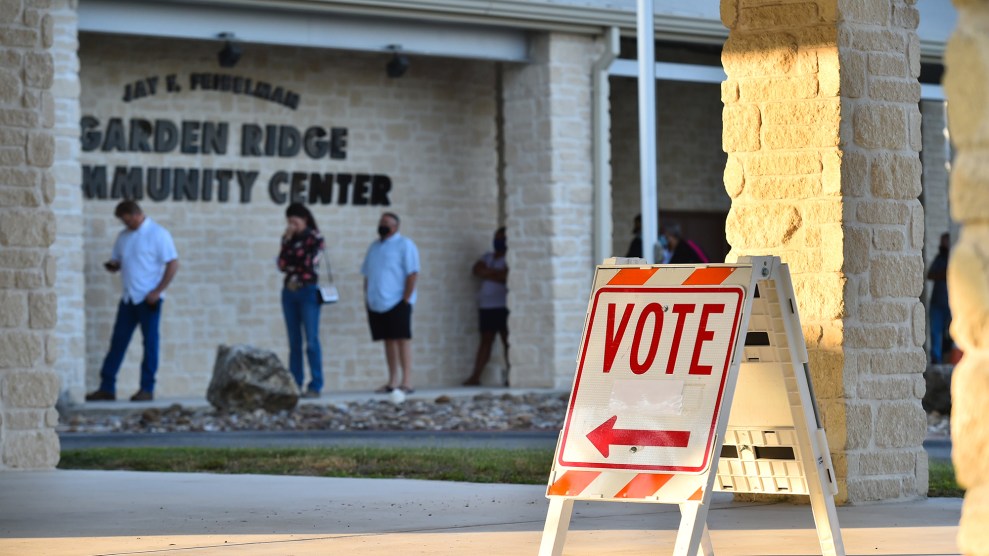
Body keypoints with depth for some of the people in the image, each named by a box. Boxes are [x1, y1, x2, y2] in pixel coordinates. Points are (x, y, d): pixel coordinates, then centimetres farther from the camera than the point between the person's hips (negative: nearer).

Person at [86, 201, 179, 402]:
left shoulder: (158, 234, -7)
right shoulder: (124, 236, 13)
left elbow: (173, 264, -10)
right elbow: (116, 262, 20)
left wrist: (157, 291, -15)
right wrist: (112, 266, -6)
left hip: (148, 299, -6)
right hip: (128, 298, 6)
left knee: (150, 343, 0)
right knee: (117, 342, 4)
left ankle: (147, 389, 5)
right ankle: (107, 388, 6)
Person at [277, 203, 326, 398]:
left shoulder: (315, 238, -1)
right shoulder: (288, 239, 13)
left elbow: (307, 262, -12)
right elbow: (282, 265, 1)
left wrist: (290, 265, 0)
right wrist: (286, 241, -5)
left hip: (308, 290, -5)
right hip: (289, 292, 5)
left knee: (311, 341, -7)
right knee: (294, 342, 5)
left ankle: (315, 386, -7)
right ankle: (294, 386, 7)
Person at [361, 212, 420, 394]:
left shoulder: (404, 245, -3)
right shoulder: (374, 246, 18)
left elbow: (413, 274, -10)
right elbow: (367, 275, 21)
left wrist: (406, 299, -15)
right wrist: (367, 299, 12)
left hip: (397, 303, -6)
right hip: (377, 304, 6)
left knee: (402, 339, -7)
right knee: (389, 341, 8)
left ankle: (406, 382, -8)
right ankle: (392, 382, 10)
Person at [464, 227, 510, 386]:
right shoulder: (488, 257, 20)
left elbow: (506, 276, -14)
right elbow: (477, 270, 5)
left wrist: (488, 273, -3)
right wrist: (495, 273, -6)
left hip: (503, 306, -6)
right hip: (486, 306, 6)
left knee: (507, 341, -6)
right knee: (485, 341, 5)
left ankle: (510, 377, -7)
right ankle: (475, 376, 2)